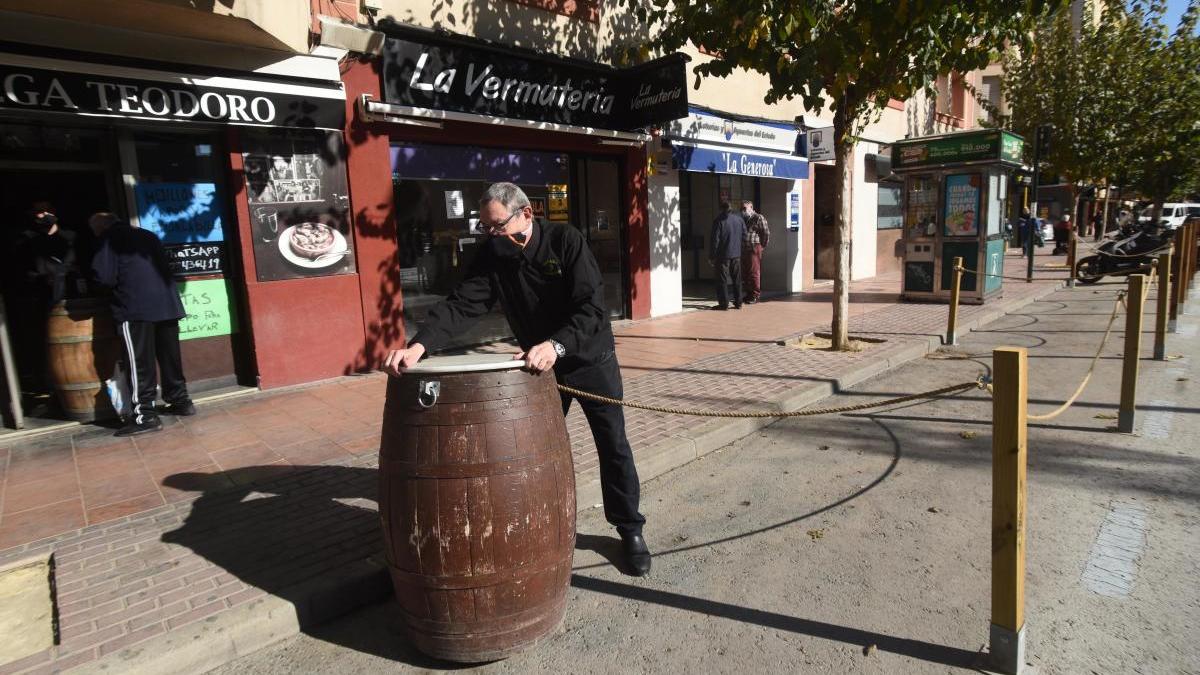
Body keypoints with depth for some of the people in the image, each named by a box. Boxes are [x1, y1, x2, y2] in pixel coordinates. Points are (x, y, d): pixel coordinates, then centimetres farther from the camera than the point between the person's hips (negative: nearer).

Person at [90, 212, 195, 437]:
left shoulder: (110, 239, 2)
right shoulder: (148, 235, 21)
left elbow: (105, 277, -7)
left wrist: (118, 284, 15)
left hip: (135, 309, -6)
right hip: (167, 303, 7)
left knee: (139, 363, -4)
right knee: (170, 357, 15)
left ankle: (145, 415, -4)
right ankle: (180, 401, 24)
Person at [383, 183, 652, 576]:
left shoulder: (565, 241, -20)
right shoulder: (491, 257, -10)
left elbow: (592, 306, -28)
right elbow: (461, 305, -21)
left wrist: (556, 345, -44)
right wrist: (419, 345, -37)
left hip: (591, 359, -3)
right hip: (539, 366, 4)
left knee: (614, 448, 4)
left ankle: (630, 529, 22)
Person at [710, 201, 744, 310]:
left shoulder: (719, 221, -10)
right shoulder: (739, 219, 5)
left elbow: (715, 240, -12)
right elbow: (745, 235, 11)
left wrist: (711, 256, -7)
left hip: (723, 255, -5)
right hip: (737, 254, 5)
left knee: (722, 280, 1)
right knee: (737, 280, 13)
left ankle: (724, 304, 0)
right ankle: (738, 302, 17)